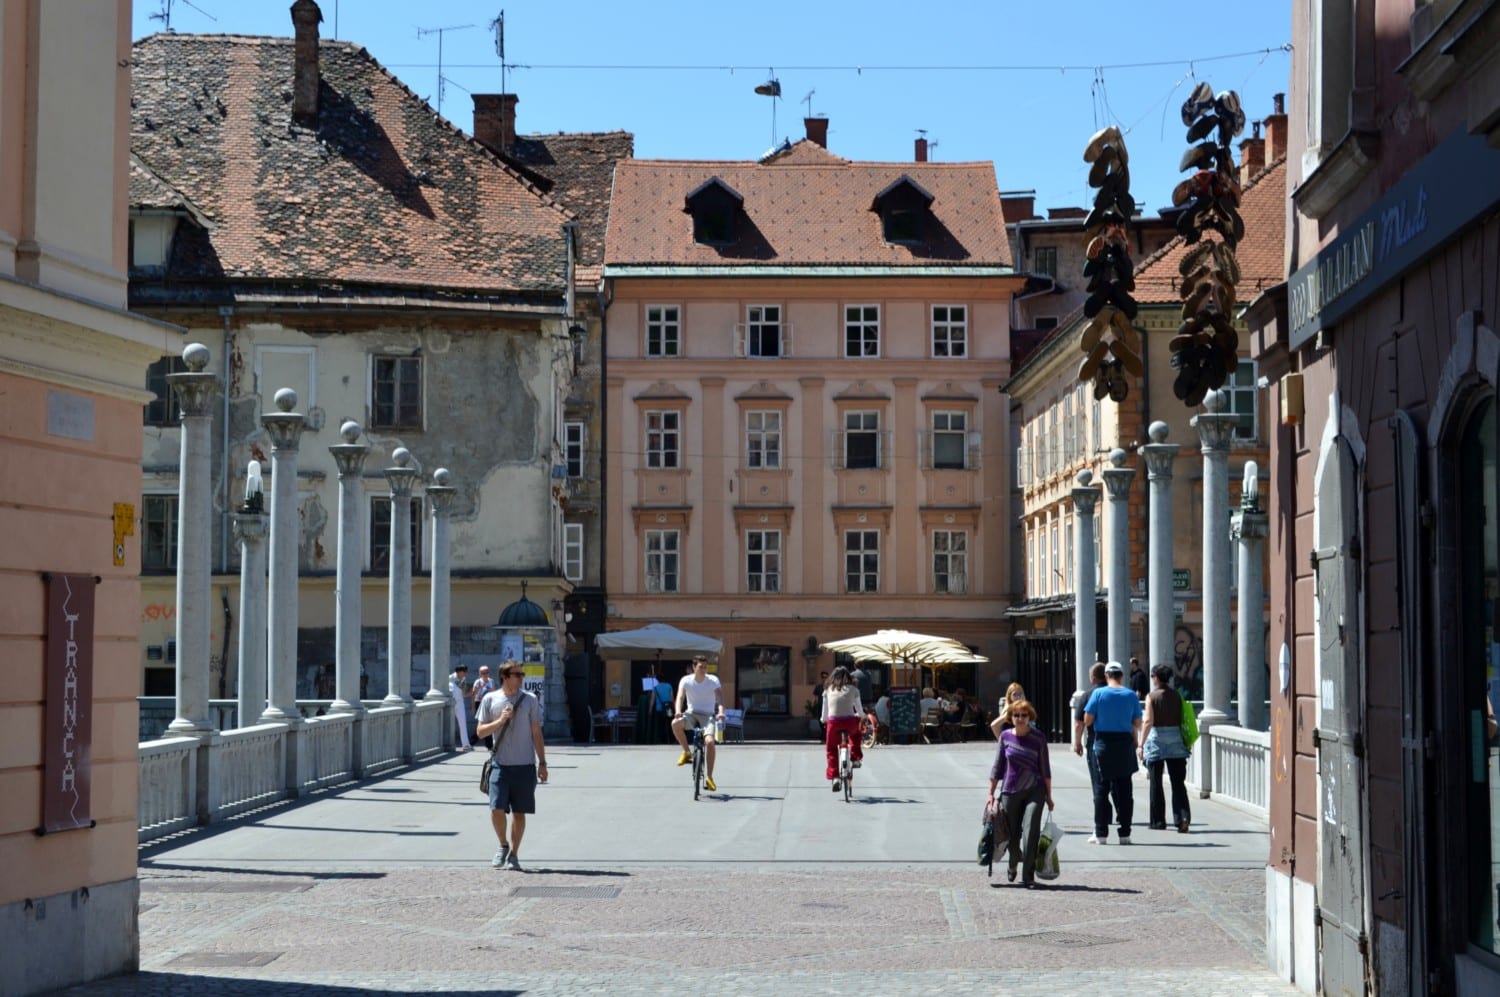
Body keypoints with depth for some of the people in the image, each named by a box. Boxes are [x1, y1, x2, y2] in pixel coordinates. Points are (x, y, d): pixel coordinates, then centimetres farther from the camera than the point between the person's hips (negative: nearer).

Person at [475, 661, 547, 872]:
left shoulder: (529, 700, 3)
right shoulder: (490, 700, 2)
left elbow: (536, 733, 7)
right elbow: (480, 731, 3)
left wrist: (542, 763, 4)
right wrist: (501, 720, -14)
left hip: (525, 765, 1)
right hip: (501, 765, -1)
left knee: (519, 812, 4)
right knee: (496, 809, -10)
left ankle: (513, 855, 17)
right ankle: (503, 845, 16)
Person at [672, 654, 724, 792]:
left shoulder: (713, 680, -6)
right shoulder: (686, 680, -4)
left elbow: (720, 697, -19)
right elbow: (680, 696, -16)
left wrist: (721, 711, -39)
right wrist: (678, 711, -37)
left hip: (707, 715, -1)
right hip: (691, 713, 1)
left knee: (710, 742, -26)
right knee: (675, 723, -33)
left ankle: (709, 777, -12)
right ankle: (686, 752, -9)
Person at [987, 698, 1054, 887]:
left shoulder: (1038, 738, -2)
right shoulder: (1006, 736, 1)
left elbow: (1045, 768, 4)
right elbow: (997, 766, 7)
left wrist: (1049, 795, 5)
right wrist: (991, 792, 7)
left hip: (1034, 791, -1)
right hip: (1010, 791, 2)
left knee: (1030, 832, -13)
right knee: (1012, 834, 10)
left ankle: (1028, 876, -7)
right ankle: (1012, 864, 40)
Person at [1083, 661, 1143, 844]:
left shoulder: (1098, 693, -6)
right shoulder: (1131, 695, 1)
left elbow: (1087, 721, -5)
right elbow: (1137, 724, 5)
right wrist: (1136, 742, 23)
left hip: (1103, 744, -2)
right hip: (1125, 744, 2)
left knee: (1101, 789, 4)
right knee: (1124, 790, 7)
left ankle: (1101, 834, 3)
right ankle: (1124, 833, 8)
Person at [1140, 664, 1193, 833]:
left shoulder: (1152, 697, -6)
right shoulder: (1176, 696, 6)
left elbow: (1148, 722, -13)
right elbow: (1182, 719, 8)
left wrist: (1141, 744, -11)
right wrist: (1185, 741, 18)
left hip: (1157, 738, -3)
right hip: (1175, 739, 3)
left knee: (1156, 783, 7)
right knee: (1178, 782, 3)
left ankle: (1158, 821, 10)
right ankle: (1183, 816, -15)